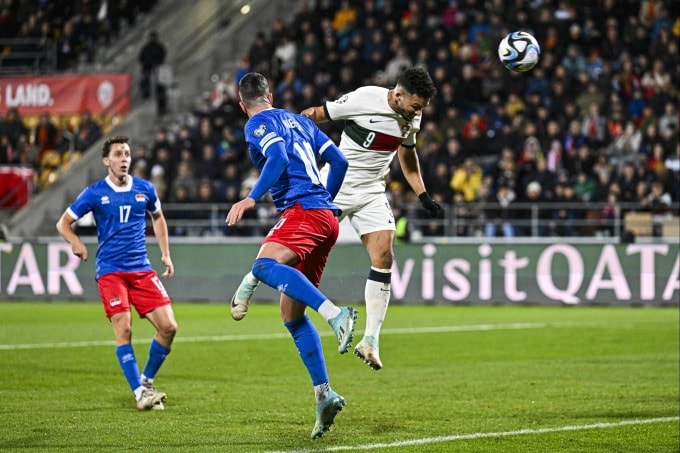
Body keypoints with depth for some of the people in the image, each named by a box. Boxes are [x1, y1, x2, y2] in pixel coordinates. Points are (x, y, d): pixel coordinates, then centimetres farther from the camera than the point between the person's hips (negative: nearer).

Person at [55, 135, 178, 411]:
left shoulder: (145, 189, 7)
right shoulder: (95, 193, -1)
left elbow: (157, 217, 25)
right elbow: (63, 223, 6)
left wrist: (166, 254, 18)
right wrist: (76, 242, -13)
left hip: (142, 269, 3)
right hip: (110, 271, -3)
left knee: (168, 326, -7)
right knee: (123, 329, -15)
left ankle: (147, 380, 13)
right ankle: (140, 393, -11)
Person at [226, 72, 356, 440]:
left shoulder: (258, 124, 2)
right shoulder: (299, 120, 25)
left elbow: (278, 160, -17)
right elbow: (338, 161, 25)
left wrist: (251, 199, -22)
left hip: (302, 210, -9)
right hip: (325, 215, 9)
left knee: (264, 266, -34)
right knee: (291, 313, 10)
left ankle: (335, 314, -51)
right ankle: (323, 395, 2)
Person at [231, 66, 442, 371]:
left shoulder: (412, 118, 2)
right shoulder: (364, 99, -19)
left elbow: (407, 154, 20)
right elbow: (317, 115, -11)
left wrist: (424, 197, 17)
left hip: (372, 194, 5)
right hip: (335, 187, -5)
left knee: (383, 258, -12)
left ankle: (371, 340, -11)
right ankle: (251, 281, 31)